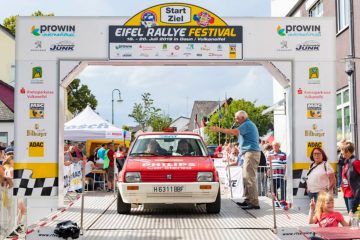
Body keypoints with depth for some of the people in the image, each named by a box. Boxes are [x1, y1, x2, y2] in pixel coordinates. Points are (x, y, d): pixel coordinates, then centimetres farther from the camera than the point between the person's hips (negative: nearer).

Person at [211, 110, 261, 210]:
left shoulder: (247, 124, -10)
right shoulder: (249, 125, 24)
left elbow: (235, 132, -24)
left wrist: (219, 129, -23)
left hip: (251, 153, -11)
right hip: (249, 153, 11)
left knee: (249, 178, -13)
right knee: (246, 178, 12)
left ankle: (254, 203, -14)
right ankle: (248, 200, 16)